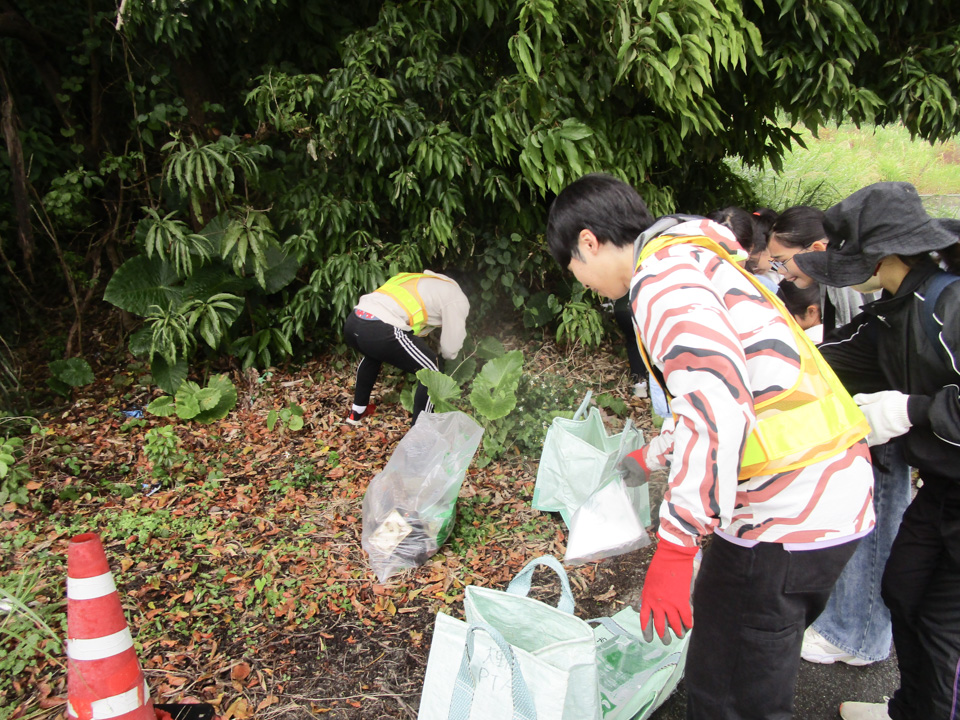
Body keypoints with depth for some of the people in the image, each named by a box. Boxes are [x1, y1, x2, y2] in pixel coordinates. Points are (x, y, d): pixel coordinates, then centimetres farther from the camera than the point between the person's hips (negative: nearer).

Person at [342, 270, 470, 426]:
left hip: (351, 323, 8)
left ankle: (357, 412, 49)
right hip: (381, 330, -8)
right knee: (431, 371, 12)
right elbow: (450, 350, 13)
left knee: (372, 355, 40)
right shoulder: (457, 297, 13)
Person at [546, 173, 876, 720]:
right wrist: (652, 457, 35)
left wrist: (674, 548, -23)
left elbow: (718, 408, -26)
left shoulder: (662, 275, -12)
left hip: (789, 516, -10)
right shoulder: (696, 262, 21)